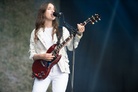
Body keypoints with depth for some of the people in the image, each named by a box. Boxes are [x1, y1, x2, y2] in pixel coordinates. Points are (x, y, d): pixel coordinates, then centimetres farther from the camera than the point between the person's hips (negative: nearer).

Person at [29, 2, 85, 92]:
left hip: (61, 71, 0)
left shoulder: (62, 30, 7)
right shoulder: (36, 32, 8)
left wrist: (78, 34, -19)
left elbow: (72, 47, -4)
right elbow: (32, 54, 7)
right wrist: (42, 56, -13)